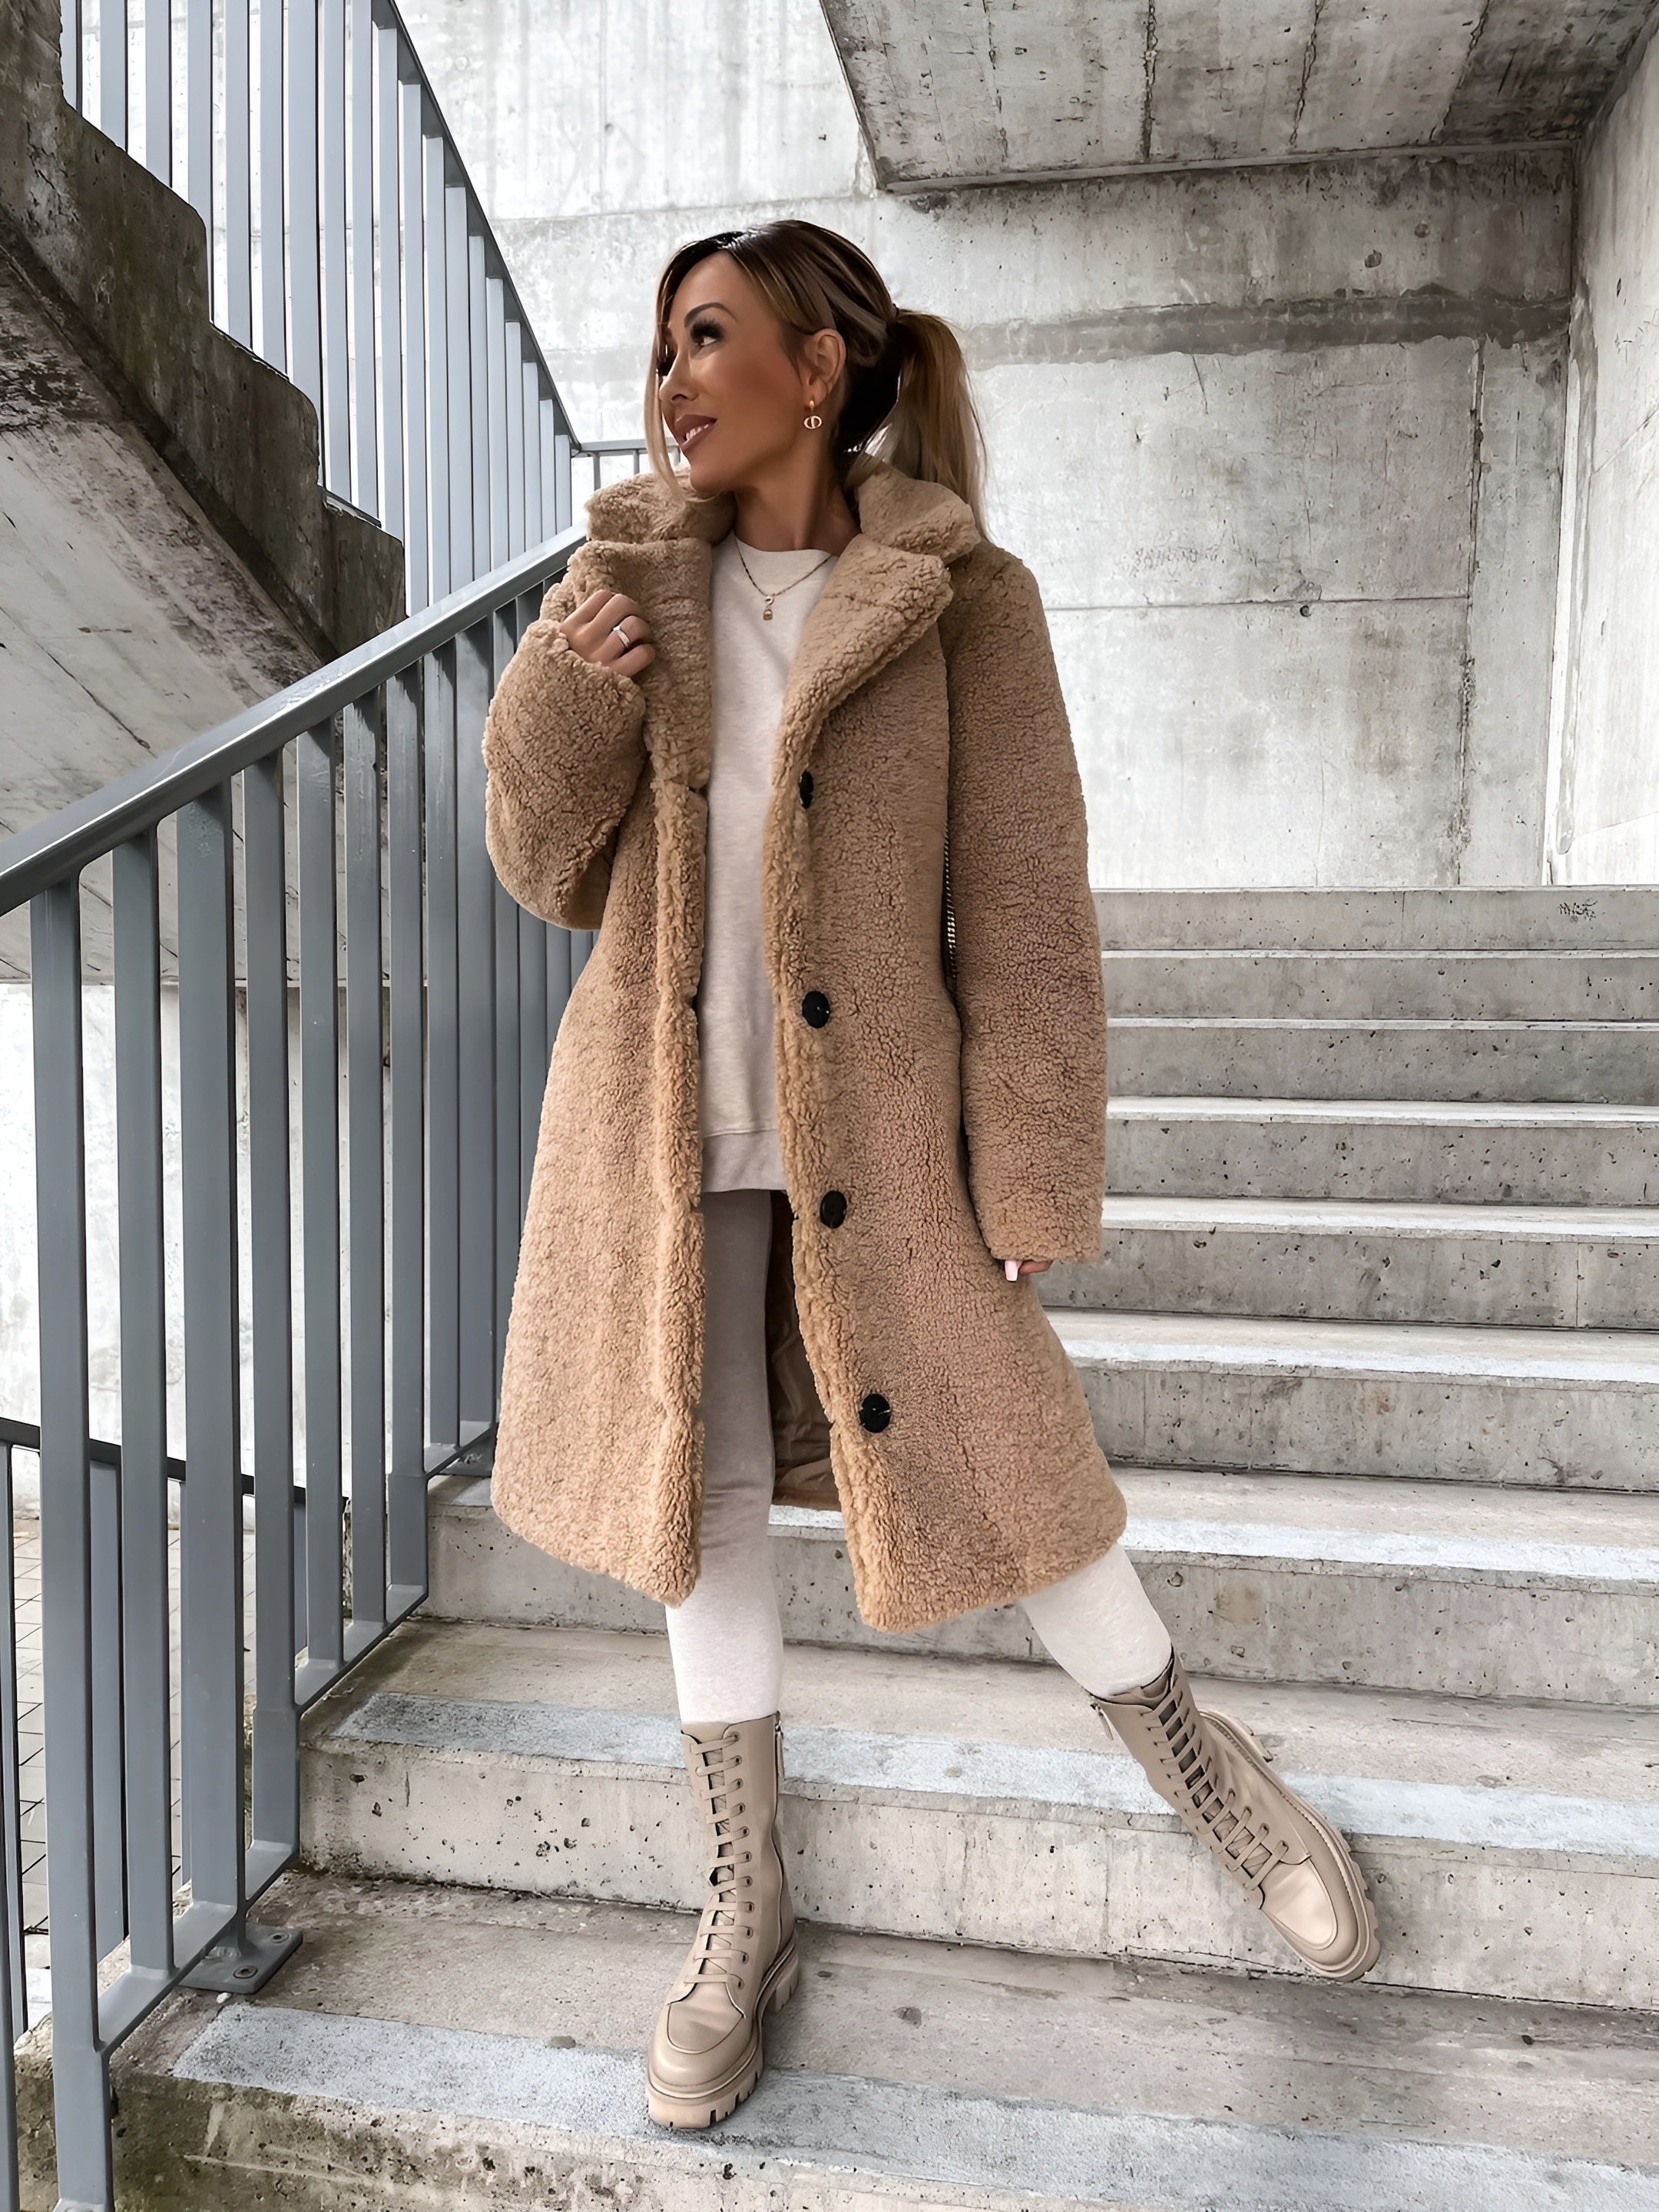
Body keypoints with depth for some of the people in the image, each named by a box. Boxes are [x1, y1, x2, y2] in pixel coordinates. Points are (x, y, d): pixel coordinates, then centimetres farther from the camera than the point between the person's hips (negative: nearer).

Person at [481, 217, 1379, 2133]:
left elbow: (1026, 921, -7)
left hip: (873, 1136, -3)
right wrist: (561, 702, -12)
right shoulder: (632, 578, 6)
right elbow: (556, 881, 6)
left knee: (994, 1458, 5)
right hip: (667, 1132, 4)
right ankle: (746, 1911, 34)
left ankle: (1195, 1759, 38)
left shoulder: (956, 601, -5)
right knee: (703, 1492, 12)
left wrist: (1031, 1188, -9)